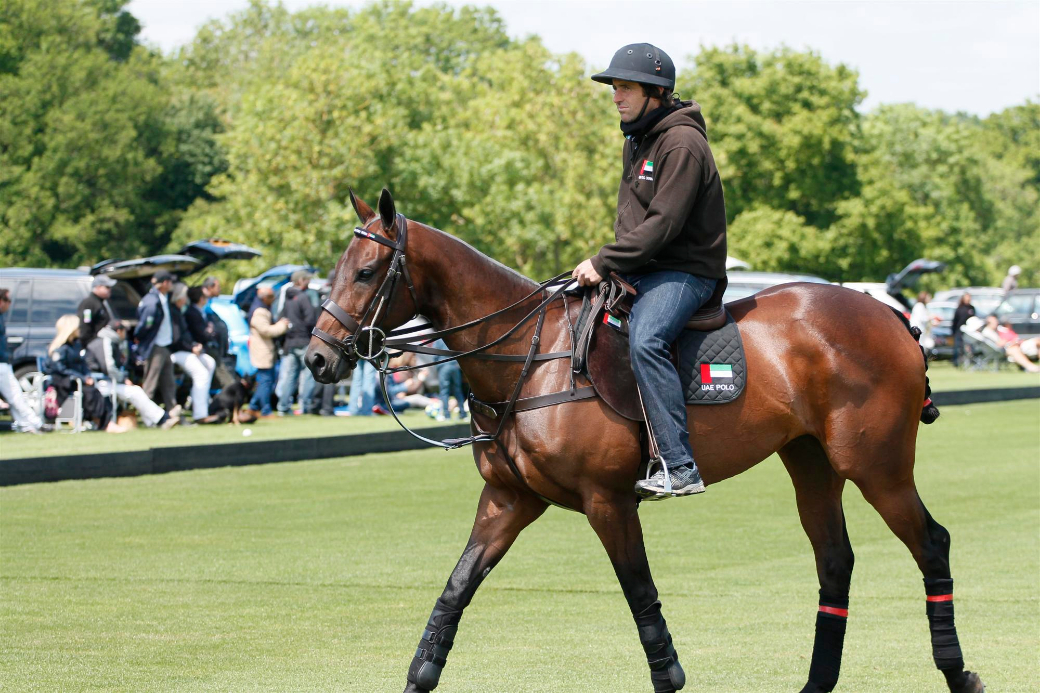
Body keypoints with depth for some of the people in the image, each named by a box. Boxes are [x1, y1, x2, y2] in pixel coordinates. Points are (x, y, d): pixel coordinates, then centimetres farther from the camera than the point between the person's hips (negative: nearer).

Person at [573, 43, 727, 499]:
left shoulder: (682, 143, -16)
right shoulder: (636, 142, 16)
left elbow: (663, 223, -23)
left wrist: (604, 262, -21)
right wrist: (607, 264, 4)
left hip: (685, 269, -11)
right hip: (639, 270, 11)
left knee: (645, 341, -35)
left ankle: (680, 467, -37)